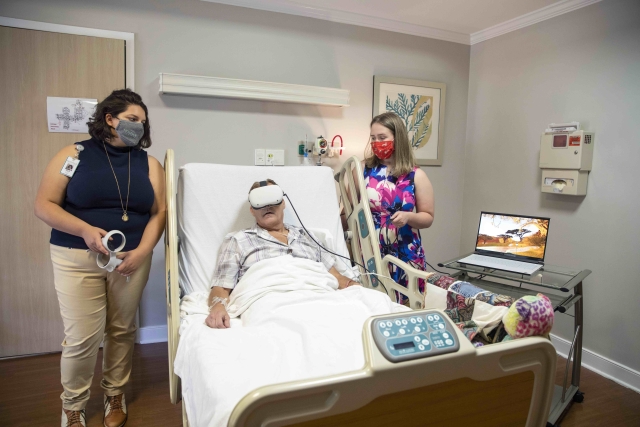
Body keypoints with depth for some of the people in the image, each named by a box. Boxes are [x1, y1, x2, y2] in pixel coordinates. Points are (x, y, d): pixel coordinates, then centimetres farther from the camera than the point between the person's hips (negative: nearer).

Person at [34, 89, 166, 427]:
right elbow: (44, 205, -4)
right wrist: (86, 230, -18)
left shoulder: (149, 164, 6)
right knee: (81, 338, 1)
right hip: (77, 259, -2)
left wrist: (141, 251, -12)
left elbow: (158, 212, 1)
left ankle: (115, 395, 34)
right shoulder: (74, 155, 0)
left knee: (122, 331, 13)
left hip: (132, 258, 2)